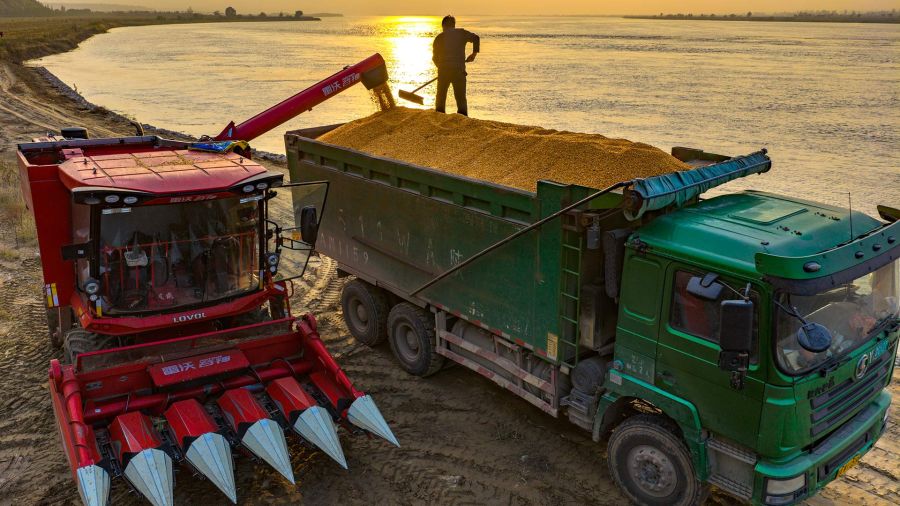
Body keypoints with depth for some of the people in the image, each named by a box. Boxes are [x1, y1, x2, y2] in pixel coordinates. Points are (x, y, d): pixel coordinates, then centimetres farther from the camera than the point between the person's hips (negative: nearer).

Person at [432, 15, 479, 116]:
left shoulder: (439, 37, 9)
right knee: (461, 97, 5)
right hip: (459, 70, -1)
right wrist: (474, 53, 7)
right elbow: (475, 38, -4)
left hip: (443, 71, 1)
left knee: (440, 97, 12)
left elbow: (435, 57, 12)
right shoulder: (461, 33, 7)